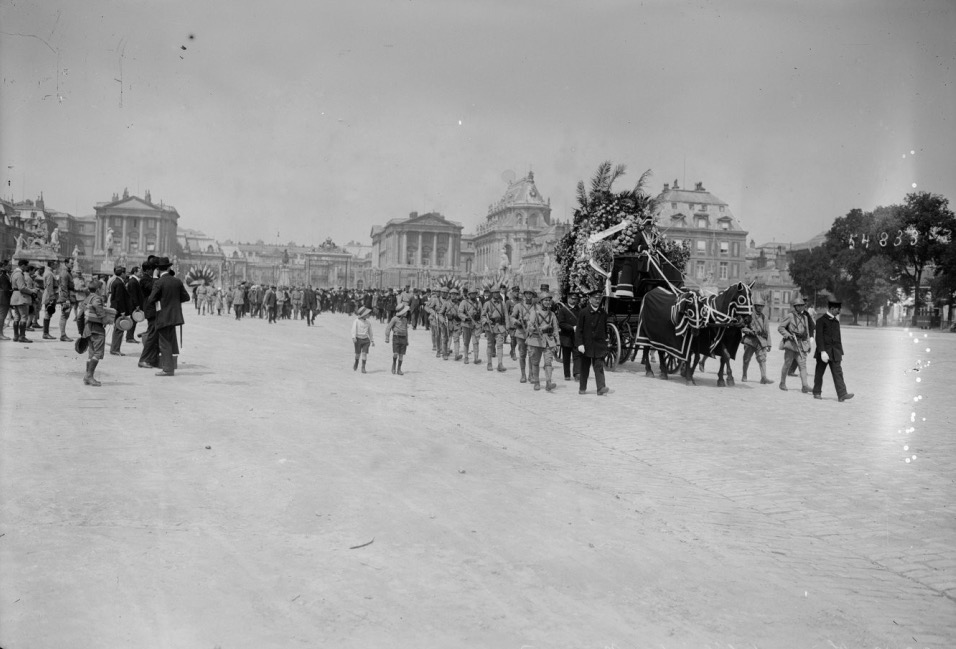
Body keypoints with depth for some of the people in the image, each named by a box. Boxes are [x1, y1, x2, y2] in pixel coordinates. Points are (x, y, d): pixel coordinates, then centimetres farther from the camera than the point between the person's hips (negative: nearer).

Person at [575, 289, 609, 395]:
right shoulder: (583, 313, -3)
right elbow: (578, 330, -5)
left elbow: (605, 329, 14)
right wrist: (580, 344, -13)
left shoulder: (603, 313, 5)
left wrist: (605, 341, 13)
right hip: (586, 345, -1)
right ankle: (582, 388, 21)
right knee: (585, 368, 9)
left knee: (599, 366, -7)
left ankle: (601, 388, -14)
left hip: (599, 345, 1)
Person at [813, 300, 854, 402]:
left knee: (838, 373, -6)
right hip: (824, 352, -5)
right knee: (819, 373, 6)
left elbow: (838, 338, 20)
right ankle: (817, 392, 19)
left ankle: (842, 394, -14)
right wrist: (822, 351, -21)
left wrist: (841, 353, 18)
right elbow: (819, 337, -13)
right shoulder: (821, 320, -5)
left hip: (835, 352, 5)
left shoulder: (836, 321, 15)